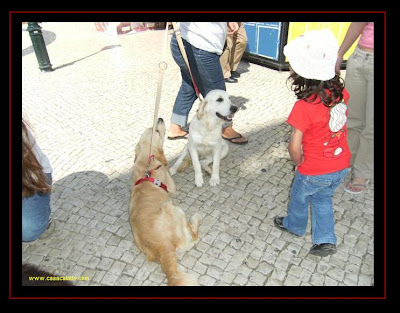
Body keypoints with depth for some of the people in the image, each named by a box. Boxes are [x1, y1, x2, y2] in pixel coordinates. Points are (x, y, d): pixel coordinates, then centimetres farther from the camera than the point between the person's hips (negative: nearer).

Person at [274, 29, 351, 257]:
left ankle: (295, 225, 49)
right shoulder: (341, 92, -10)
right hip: (342, 167, 6)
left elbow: (295, 146, -23)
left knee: (300, 197, 23)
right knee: (323, 199, 27)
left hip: (314, 172, -6)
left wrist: (299, 163, -4)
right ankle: (326, 239, 34)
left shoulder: (304, 107, -29)